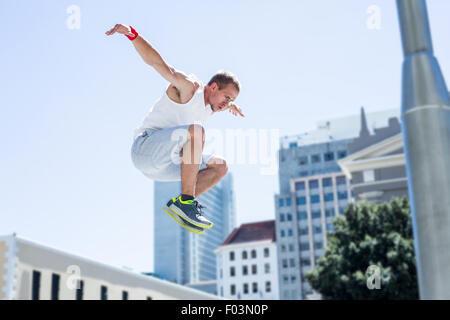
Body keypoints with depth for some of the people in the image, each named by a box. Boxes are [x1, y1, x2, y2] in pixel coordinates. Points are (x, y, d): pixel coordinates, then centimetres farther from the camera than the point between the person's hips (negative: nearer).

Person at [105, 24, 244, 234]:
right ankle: (186, 201, -33)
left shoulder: (210, 108, 15)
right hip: (145, 145, -9)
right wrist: (132, 34, -34)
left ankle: (178, 204, -10)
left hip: (164, 163, 9)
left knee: (220, 167, 7)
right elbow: (158, 63, -21)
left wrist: (230, 106, 60)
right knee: (195, 131, -33)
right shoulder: (188, 87, -9)